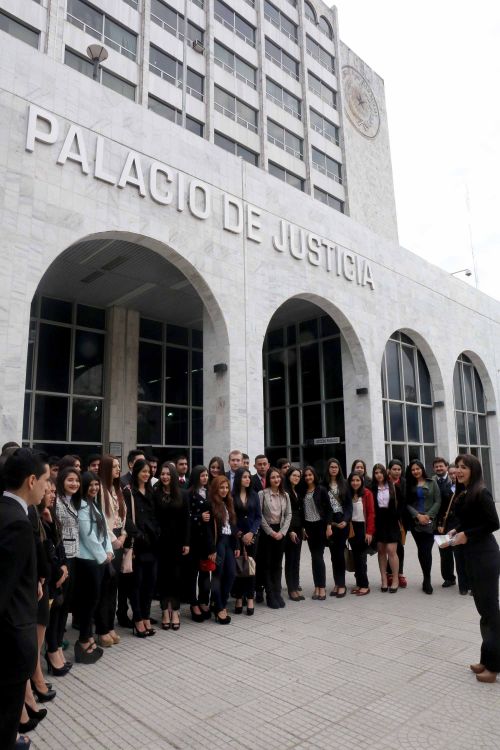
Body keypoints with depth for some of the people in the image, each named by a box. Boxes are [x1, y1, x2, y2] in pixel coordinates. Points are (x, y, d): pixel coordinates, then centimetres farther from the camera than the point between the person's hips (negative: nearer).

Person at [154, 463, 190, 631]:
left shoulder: (182, 495, 2)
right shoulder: (155, 494, -1)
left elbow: (186, 520, 2)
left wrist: (186, 542, -3)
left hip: (177, 540, 1)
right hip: (160, 540, -1)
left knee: (176, 575, 4)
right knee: (163, 575, 6)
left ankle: (175, 611, 14)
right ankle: (165, 611, 16)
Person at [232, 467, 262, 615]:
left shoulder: (254, 495, 5)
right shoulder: (231, 496, -5)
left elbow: (259, 516, 4)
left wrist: (251, 533, -8)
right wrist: (240, 535, -5)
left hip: (252, 535, 2)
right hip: (236, 536, -2)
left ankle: (250, 599, 10)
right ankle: (238, 598, 13)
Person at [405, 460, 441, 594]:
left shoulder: (432, 483, 4)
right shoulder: (409, 485, 9)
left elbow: (437, 502, -1)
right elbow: (407, 504, 3)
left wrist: (428, 516, -11)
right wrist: (418, 515, -12)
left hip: (430, 522, -2)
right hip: (415, 522, 2)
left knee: (427, 550, -7)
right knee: (421, 551, 4)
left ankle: (426, 580, 6)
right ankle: (427, 579, 17)